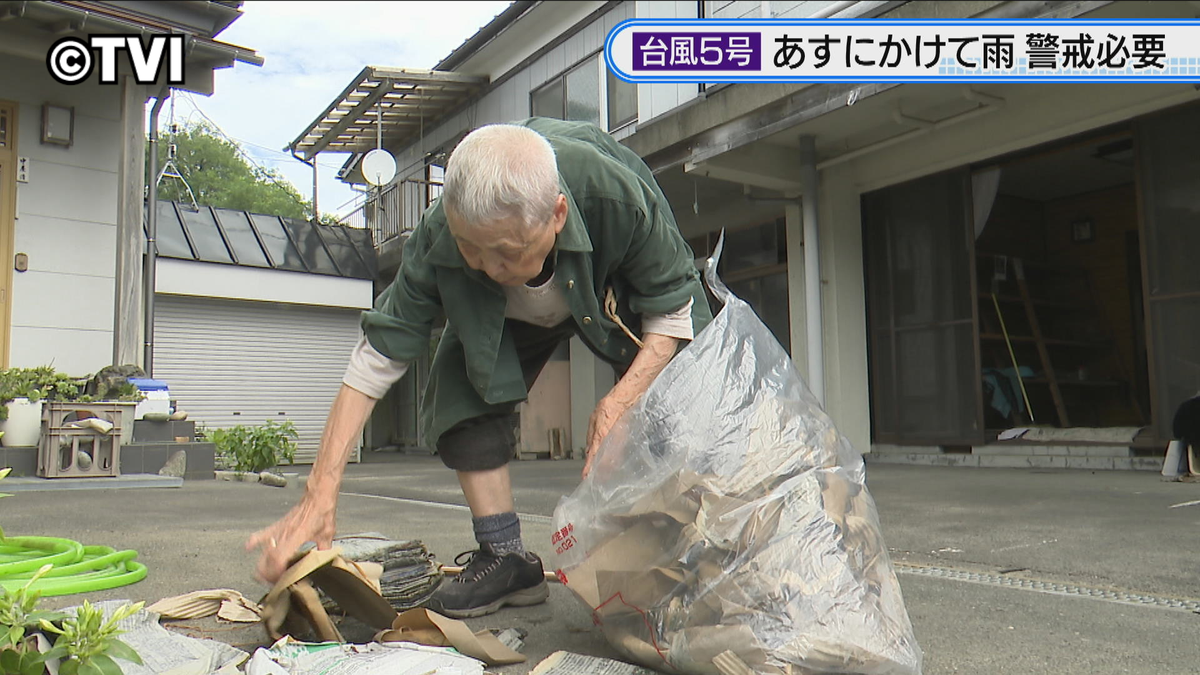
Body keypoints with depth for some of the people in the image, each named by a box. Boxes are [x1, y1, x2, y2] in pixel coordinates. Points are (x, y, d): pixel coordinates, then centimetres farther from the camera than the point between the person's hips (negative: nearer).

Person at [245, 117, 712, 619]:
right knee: (461, 389, -21)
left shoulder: (619, 197, -42)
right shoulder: (438, 238, -36)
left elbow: (674, 312, -26)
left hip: (624, 290, -1)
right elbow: (375, 360, -30)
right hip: (510, 312, 2)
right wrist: (320, 492, -36)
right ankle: (505, 558, -8)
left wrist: (621, 400, -41)